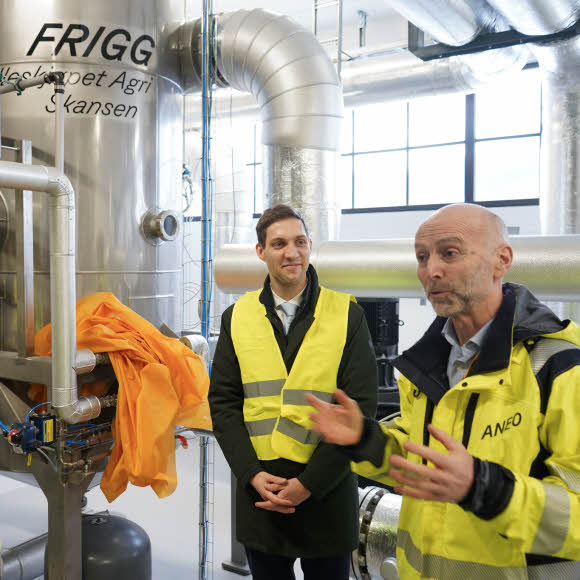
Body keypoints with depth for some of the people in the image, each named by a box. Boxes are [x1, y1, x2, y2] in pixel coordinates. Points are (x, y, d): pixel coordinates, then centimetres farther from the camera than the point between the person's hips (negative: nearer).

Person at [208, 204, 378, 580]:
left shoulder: (347, 315, -5)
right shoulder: (237, 317, 3)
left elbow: (361, 406, -8)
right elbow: (223, 402, 3)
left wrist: (309, 482, -13)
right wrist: (252, 474, -9)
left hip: (326, 491, -2)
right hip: (258, 491, 2)